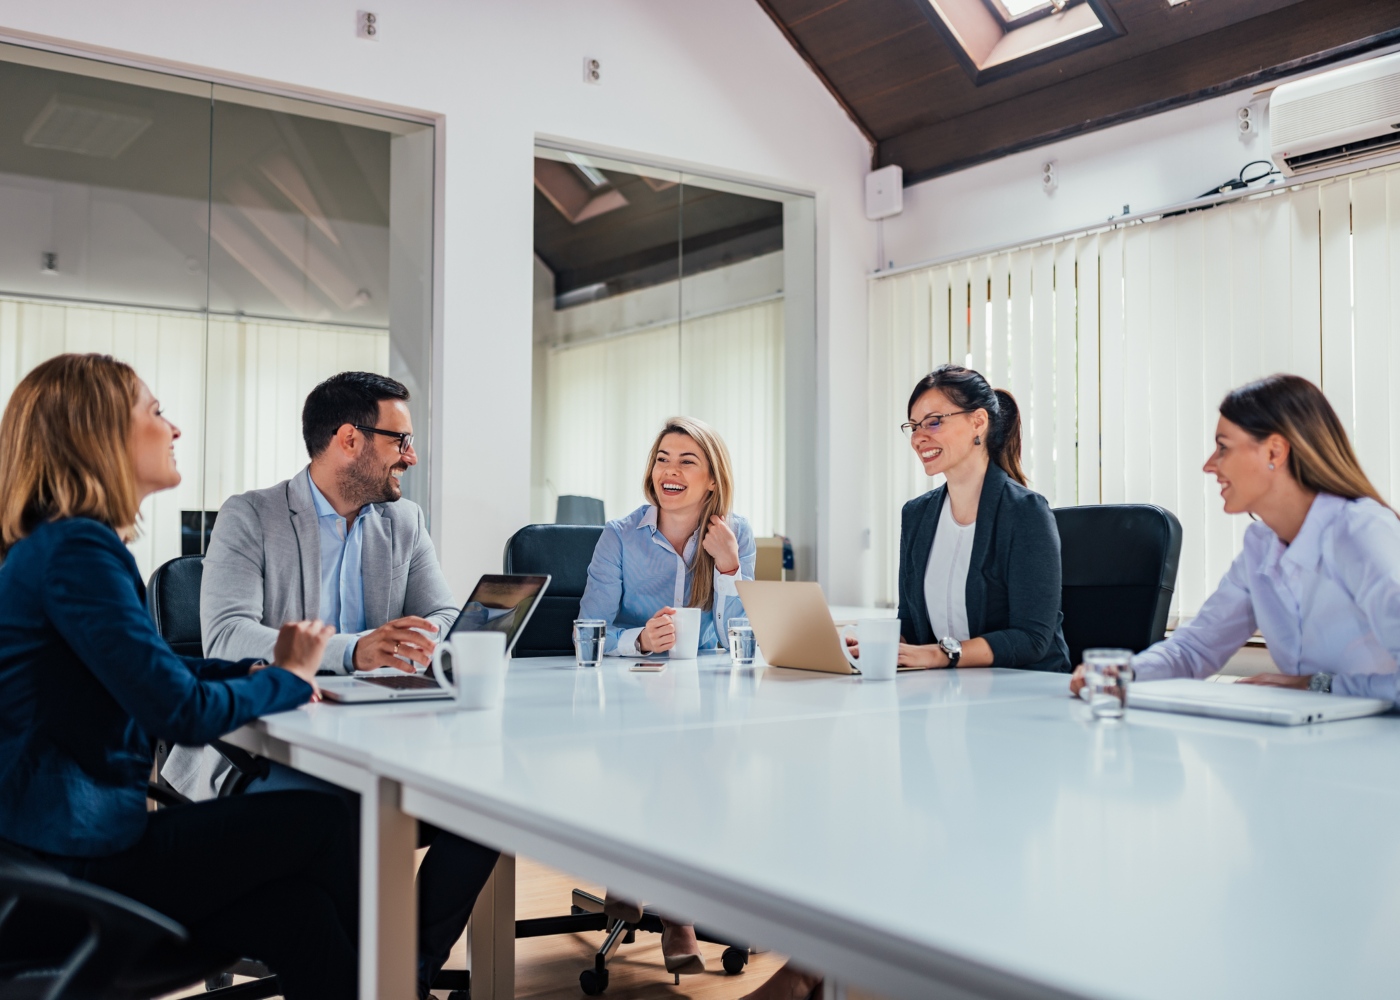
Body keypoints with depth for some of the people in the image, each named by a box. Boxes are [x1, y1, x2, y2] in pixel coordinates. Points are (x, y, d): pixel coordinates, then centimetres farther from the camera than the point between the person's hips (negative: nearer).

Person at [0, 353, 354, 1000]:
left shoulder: (67, 543, 13)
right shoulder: (76, 550, -18)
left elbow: (149, 672, 20)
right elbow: (184, 713, -23)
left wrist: (259, 669, 4)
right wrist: (288, 677, -5)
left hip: (74, 840, 9)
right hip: (80, 859, -9)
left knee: (300, 914, -3)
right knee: (320, 821, -2)